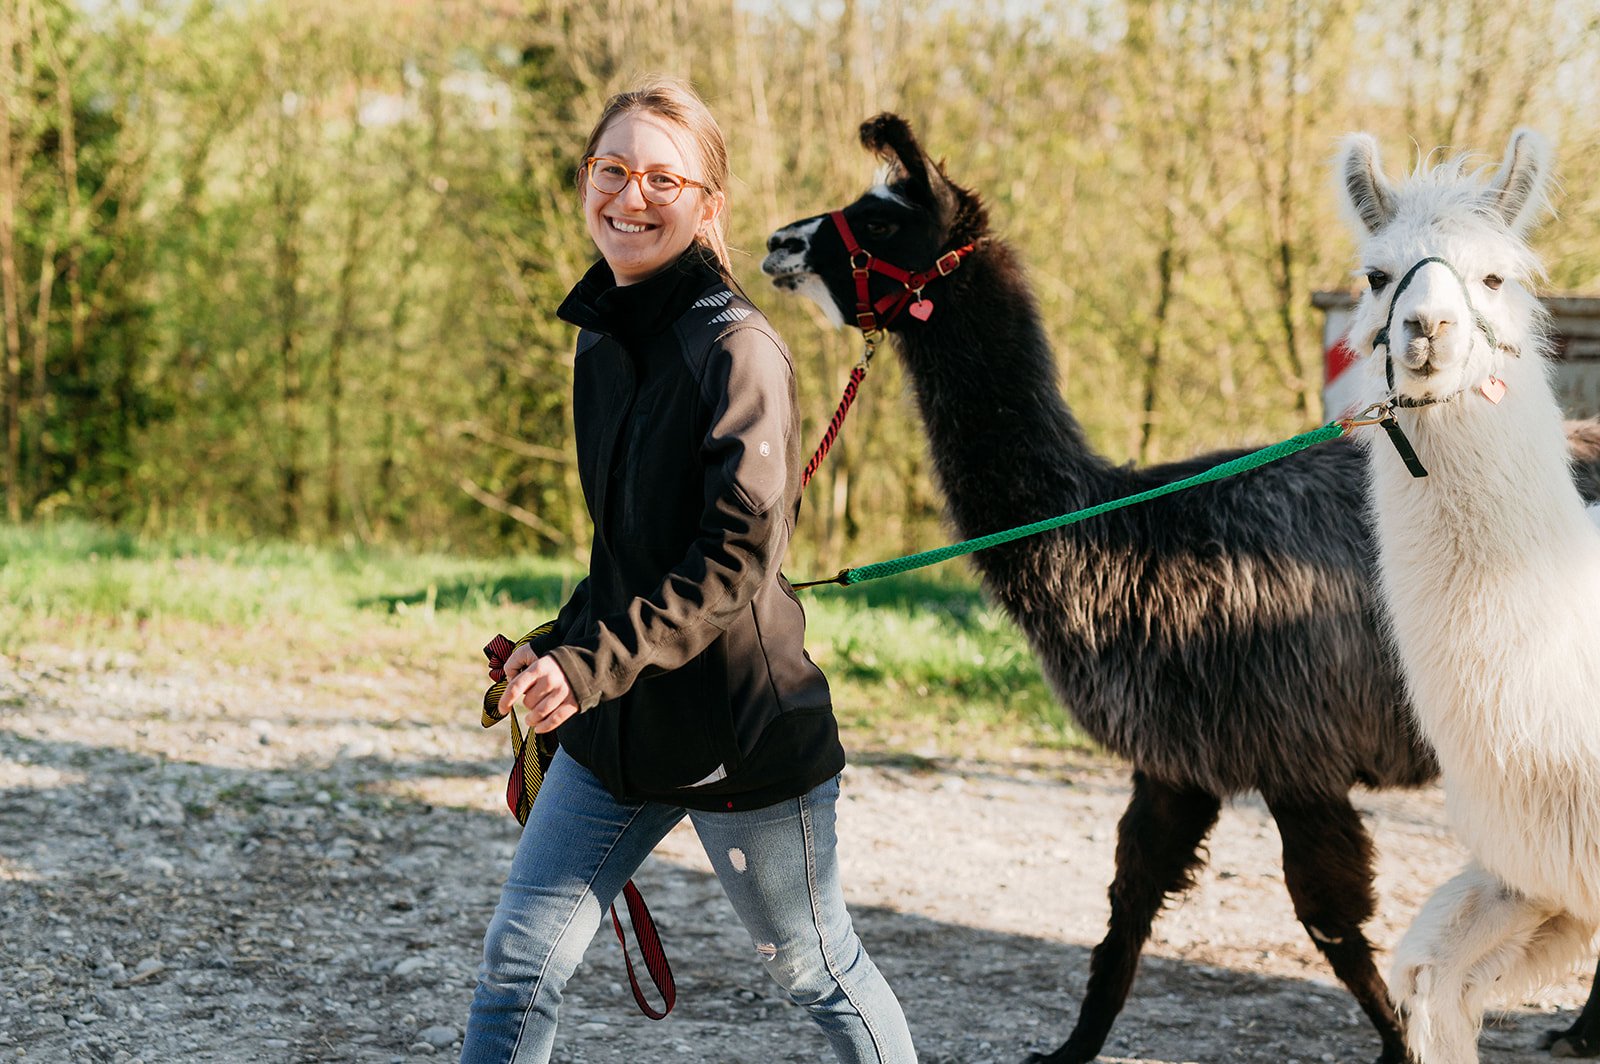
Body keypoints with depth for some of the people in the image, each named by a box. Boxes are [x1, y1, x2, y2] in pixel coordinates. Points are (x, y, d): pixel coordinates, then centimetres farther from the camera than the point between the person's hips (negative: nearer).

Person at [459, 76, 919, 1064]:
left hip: (742, 729, -7)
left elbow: (738, 557, -21)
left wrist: (593, 662, -26)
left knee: (820, 974, 11)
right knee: (516, 970, 3)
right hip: (615, 729, 7)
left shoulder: (739, 348, -15)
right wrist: (559, 646, 10)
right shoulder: (601, 345, 9)